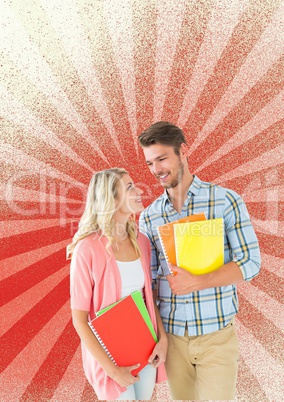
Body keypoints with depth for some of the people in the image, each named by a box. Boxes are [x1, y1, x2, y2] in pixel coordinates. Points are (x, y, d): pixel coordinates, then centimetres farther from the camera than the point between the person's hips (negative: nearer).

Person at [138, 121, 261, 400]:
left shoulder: (226, 200, -9)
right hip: (171, 334, 3)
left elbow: (250, 262, -11)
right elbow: (148, 279, 3)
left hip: (216, 333, -2)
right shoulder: (148, 216, 0)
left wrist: (197, 282, -23)